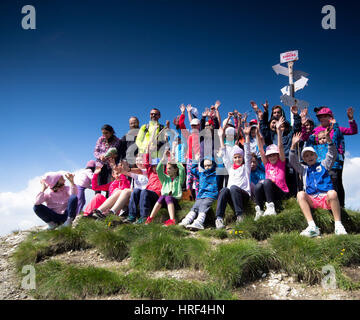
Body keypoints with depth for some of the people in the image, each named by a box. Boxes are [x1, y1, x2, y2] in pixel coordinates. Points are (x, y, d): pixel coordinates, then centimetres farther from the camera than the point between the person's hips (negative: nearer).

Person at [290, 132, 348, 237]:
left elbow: (332, 154, 7)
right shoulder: (304, 169, 26)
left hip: (326, 198, -2)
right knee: (300, 194, -29)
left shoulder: (323, 165, 22)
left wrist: (328, 138, -10)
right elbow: (293, 162, 11)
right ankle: (312, 227, -40)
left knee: (332, 193, -35)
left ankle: (338, 226, -29)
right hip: (311, 200, 2)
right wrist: (293, 146, -3)